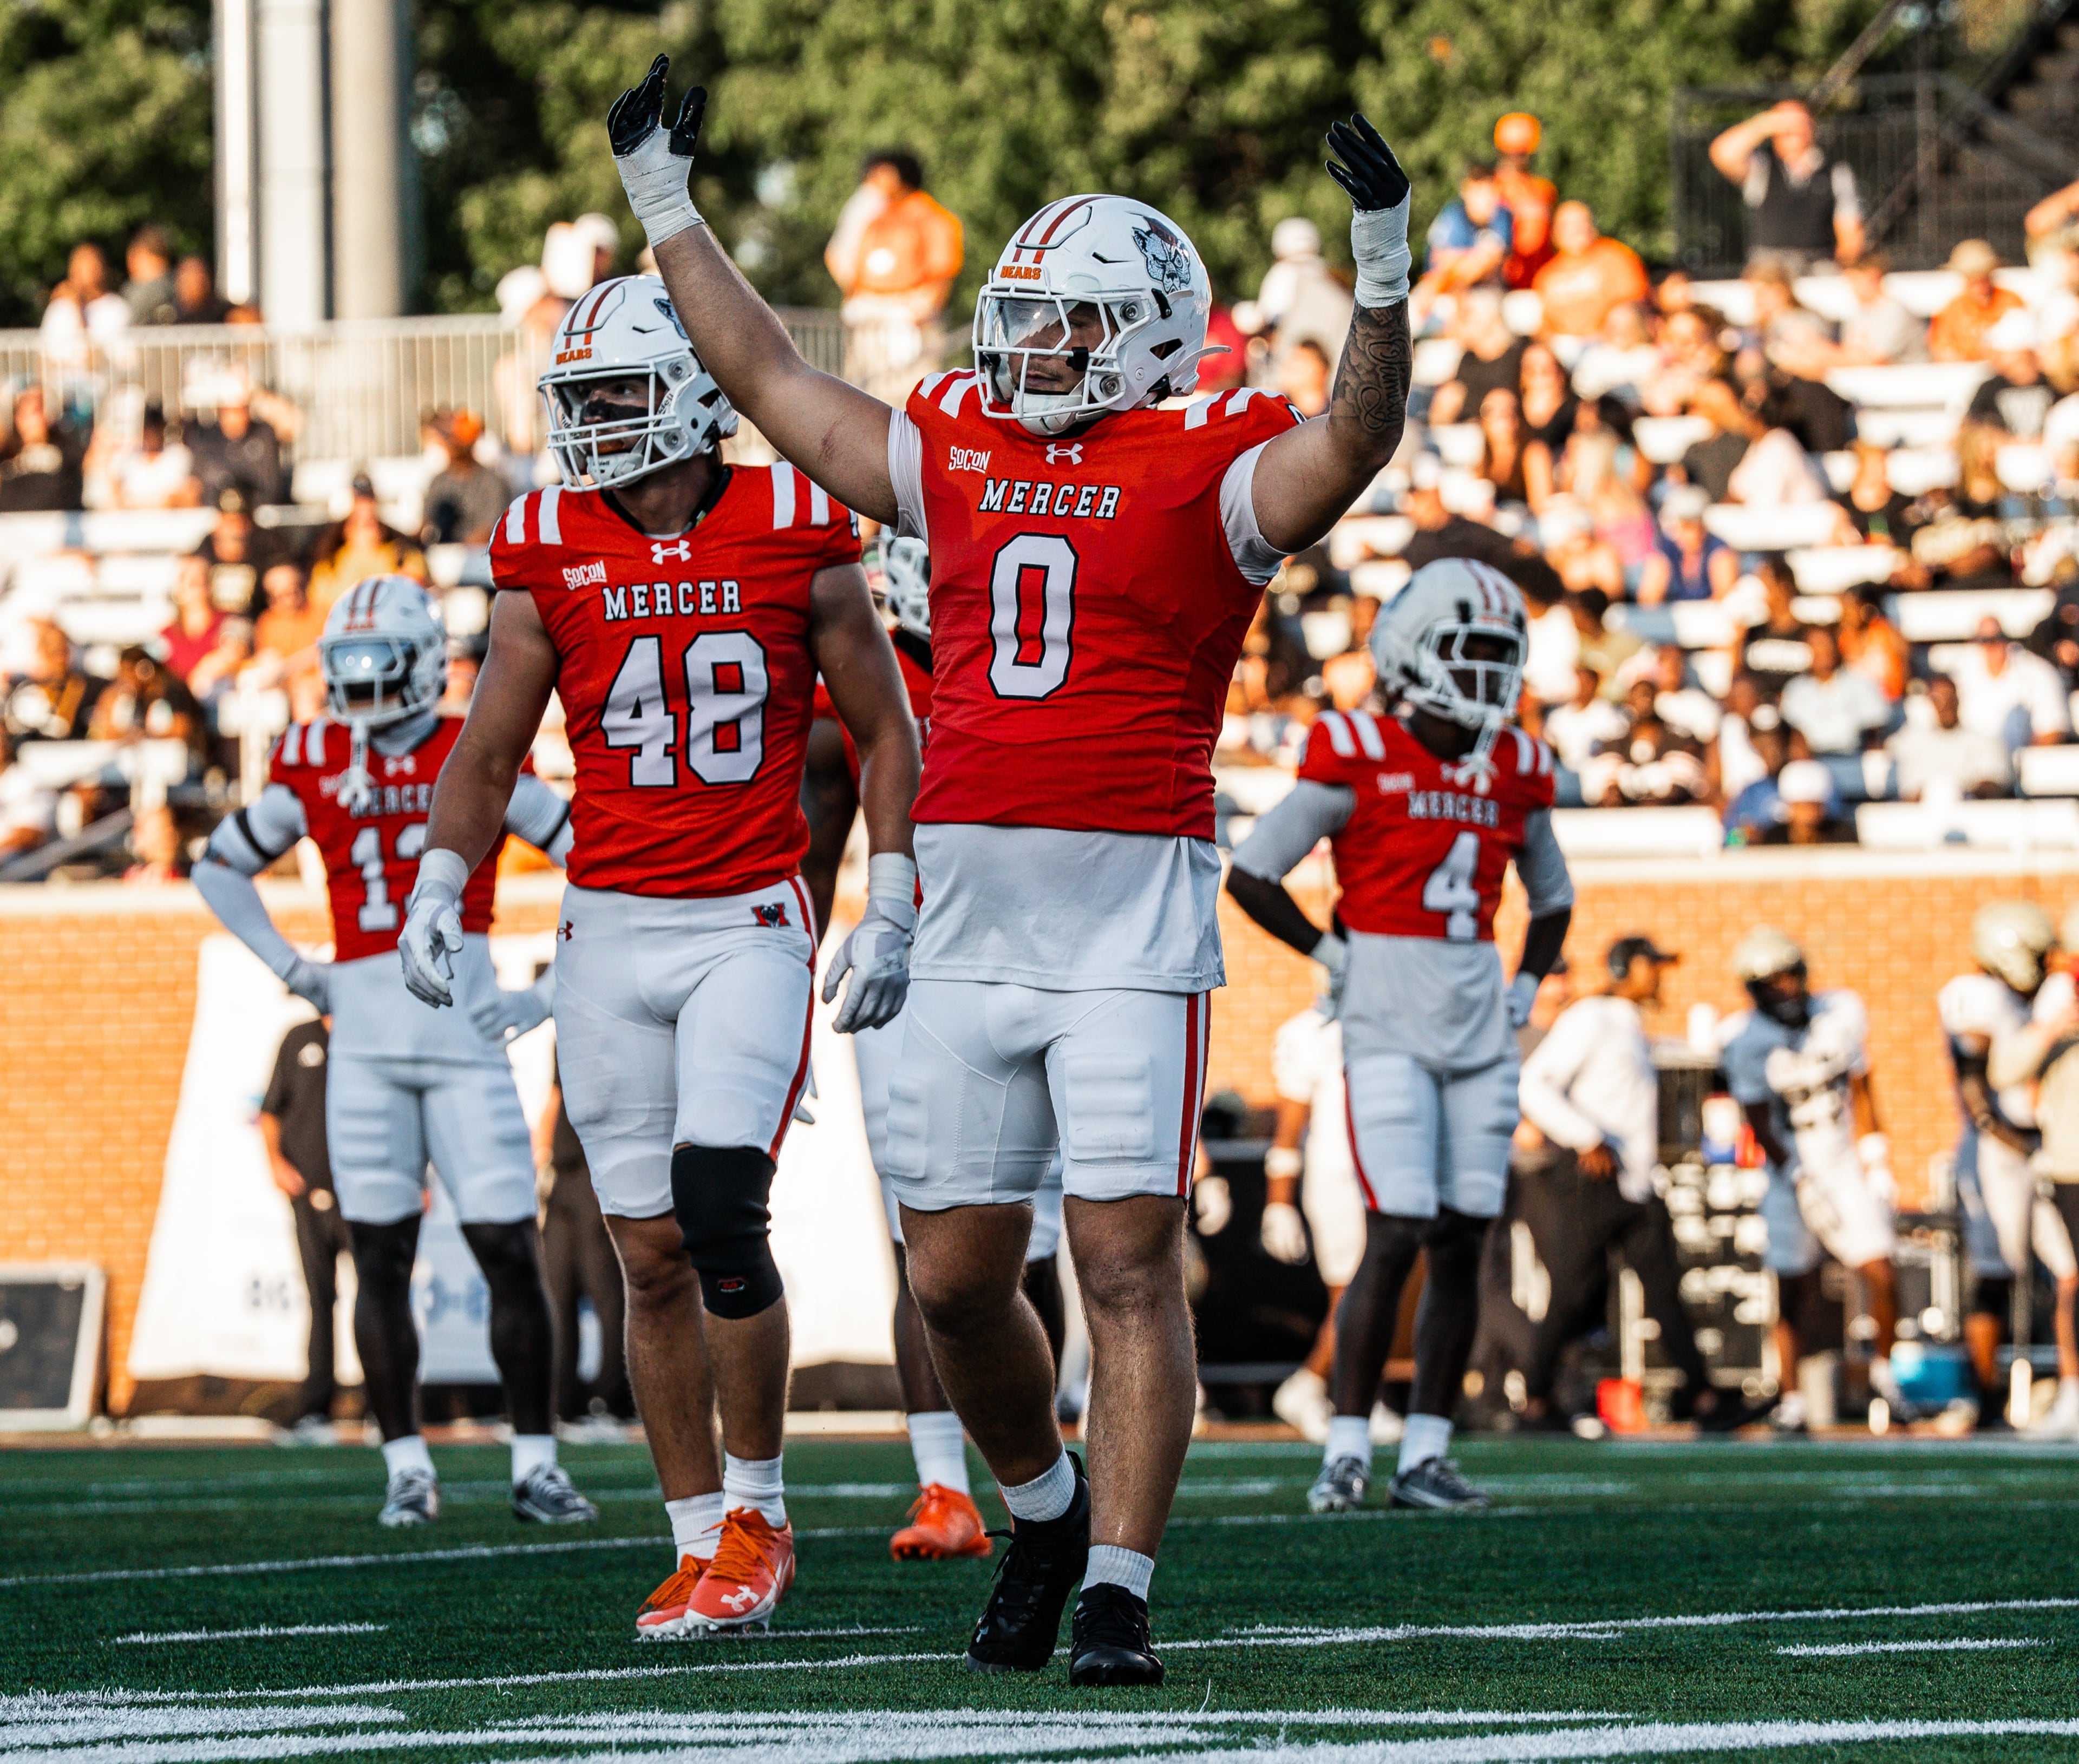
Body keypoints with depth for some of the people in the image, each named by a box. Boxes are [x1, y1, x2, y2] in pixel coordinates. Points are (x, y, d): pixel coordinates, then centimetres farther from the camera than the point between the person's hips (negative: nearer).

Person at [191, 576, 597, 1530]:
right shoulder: (313, 765, 7)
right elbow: (220, 867, 22)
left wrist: (550, 996, -2)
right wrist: (289, 968, 12)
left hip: (465, 1032, -2)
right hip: (365, 1040, 2)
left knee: (510, 1253, -5)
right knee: (381, 1259, 2)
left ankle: (535, 1466, 4)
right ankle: (407, 1468, 9)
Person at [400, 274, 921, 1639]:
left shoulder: (795, 532, -3)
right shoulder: (551, 552, 3)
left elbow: (887, 731, 6)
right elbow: (488, 758, 10)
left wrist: (893, 914, 0)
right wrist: (436, 897, -5)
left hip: (751, 923, -3)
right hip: (610, 932, 3)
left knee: (722, 1210, -18)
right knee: (653, 1252, 3)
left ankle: (757, 1512, -1)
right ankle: (703, 1548, 12)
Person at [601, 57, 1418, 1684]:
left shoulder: (1207, 471, 0)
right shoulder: (955, 453, 15)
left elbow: (1357, 439, -17)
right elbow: (768, 377, 24)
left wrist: (1382, 269, -30)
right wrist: (666, 207, 28)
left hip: (1134, 914, -5)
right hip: (970, 916, 5)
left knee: (1130, 1264, -7)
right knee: (957, 1277, 9)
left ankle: (1119, 1592, -5)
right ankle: (1046, 1508, 32)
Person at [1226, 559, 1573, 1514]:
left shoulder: (1512, 769, 11)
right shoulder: (1360, 758, -7)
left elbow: (1552, 897, 27)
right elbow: (1249, 872, -5)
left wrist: (1526, 987, 13)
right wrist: (1332, 956, -1)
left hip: (1477, 1026, 6)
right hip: (1388, 1026, -6)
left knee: (1463, 1238, 3)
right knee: (1397, 1236, -13)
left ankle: (1428, 1452, 9)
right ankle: (1348, 1447, -5)